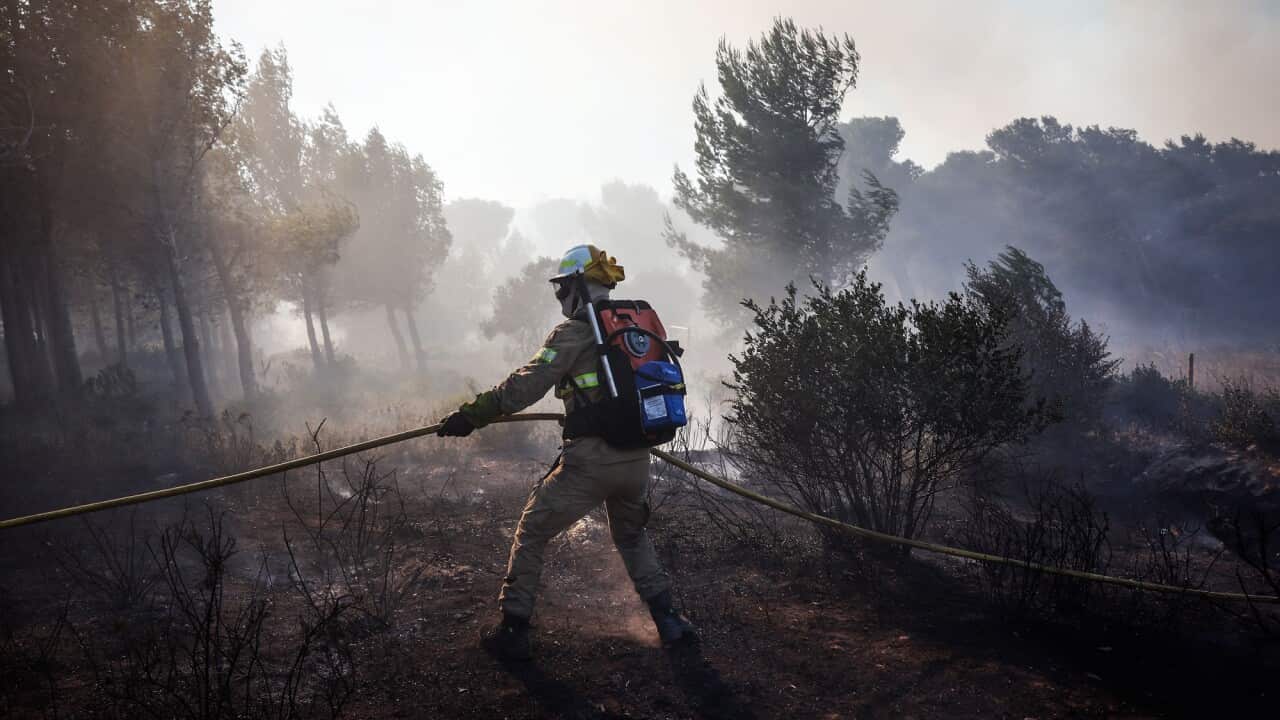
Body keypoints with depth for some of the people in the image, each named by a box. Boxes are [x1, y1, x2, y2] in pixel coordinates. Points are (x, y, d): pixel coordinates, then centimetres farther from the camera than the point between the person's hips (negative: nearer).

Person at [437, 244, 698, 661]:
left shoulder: (575, 332, -8)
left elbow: (523, 387, -14)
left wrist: (470, 416, -8)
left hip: (590, 462, -6)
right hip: (636, 462, 6)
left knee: (531, 534, 11)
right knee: (631, 535, 30)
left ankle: (513, 633, 12)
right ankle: (668, 622, 23)